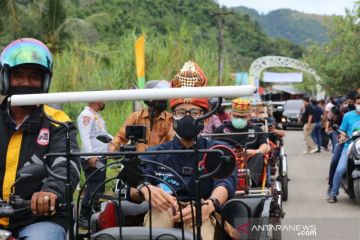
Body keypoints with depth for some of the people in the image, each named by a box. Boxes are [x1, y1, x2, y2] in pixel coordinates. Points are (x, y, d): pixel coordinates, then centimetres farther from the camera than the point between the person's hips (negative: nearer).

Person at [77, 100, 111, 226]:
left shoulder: (97, 115, 19)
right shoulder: (86, 115, -11)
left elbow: (104, 134, 24)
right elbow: (85, 137, -21)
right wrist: (90, 156, -30)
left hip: (101, 158, 10)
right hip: (93, 160, -10)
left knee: (99, 188, 14)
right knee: (93, 189, -9)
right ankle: (84, 217, -3)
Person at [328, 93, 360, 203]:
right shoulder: (348, 115, 9)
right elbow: (342, 131, 10)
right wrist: (342, 137, -10)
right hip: (350, 146, 0)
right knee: (340, 170, -14)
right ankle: (333, 194, 0)